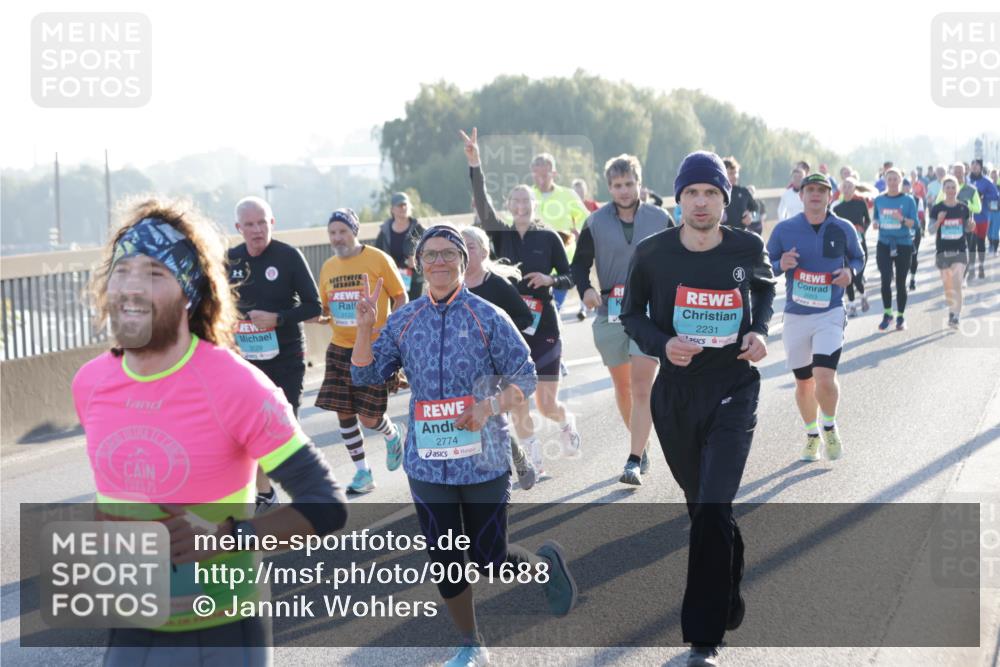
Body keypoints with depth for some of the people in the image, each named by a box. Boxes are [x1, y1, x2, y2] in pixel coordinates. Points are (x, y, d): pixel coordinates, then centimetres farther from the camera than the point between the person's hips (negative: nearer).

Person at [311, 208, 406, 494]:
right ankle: (363, 474, 16)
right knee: (343, 412, 2)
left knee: (368, 417, -6)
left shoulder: (378, 260, -7)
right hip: (340, 349, 5)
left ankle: (392, 436, 30)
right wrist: (319, 318, -6)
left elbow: (401, 299, -2)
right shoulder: (328, 267, 7)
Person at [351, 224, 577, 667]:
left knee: (489, 558, 4)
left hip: (483, 459, -3)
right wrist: (365, 328, -12)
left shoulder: (488, 318, -6)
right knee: (445, 561, 8)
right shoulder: (403, 322, 4)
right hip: (427, 462, 3)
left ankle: (545, 566, 37)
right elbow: (366, 376, 3)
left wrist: (490, 407, -22)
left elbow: (525, 378, -5)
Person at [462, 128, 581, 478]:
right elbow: (482, 205, -13)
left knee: (547, 403, -1)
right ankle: (533, 459, 19)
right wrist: (474, 164, -26)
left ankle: (567, 422, 34)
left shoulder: (549, 237, -1)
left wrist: (549, 280, -17)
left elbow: (570, 277, 5)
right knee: (517, 401, 1)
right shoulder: (502, 235, 3)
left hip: (543, 325, -2)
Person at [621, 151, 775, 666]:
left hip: (734, 391, -2)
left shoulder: (747, 249, -5)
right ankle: (728, 599, 43)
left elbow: (766, 288, 17)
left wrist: (760, 330, -2)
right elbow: (632, 314, 6)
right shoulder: (652, 253, -7)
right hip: (675, 392, 2)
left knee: (713, 510, -14)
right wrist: (662, 344, -14)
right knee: (701, 504, 16)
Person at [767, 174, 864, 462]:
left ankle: (830, 427, 12)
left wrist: (850, 271, -7)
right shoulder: (784, 229, -1)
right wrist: (781, 265, -16)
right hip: (795, 316, 2)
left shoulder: (844, 229, 0)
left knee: (825, 378, -17)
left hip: (830, 314, -1)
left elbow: (858, 258, 15)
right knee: (804, 383, 10)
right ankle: (812, 435, 34)